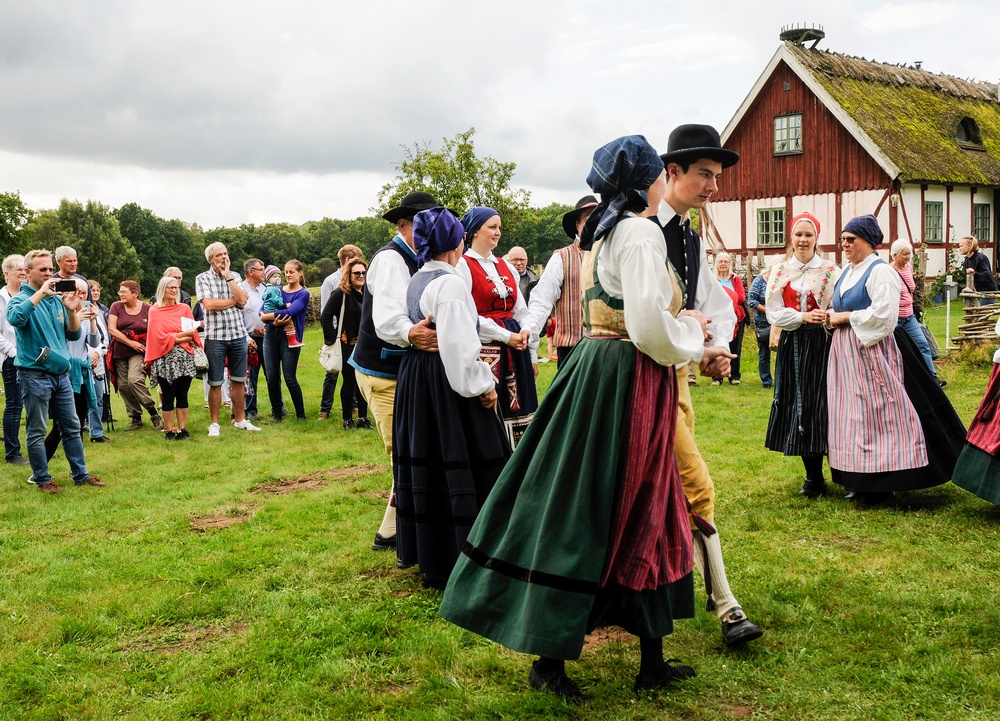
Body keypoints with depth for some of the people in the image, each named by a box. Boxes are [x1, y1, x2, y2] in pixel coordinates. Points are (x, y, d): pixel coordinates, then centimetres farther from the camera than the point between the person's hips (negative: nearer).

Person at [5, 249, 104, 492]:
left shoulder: (57, 299, 10)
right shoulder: (22, 299, -6)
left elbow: (74, 335, 9)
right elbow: (15, 318, -30)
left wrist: (71, 310, -7)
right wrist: (41, 292, -26)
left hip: (61, 373, 6)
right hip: (35, 374, -6)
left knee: (72, 427, 11)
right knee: (37, 431, 3)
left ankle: (80, 474, 21)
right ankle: (42, 479, 13)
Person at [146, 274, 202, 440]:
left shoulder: (185, 308, 12)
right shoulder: (155, 311, 4)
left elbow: (192, 333, 5)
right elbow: (159, 337, -5)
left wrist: (174, 336, -11)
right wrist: (181, 336, -7)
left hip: (185, 357, 3)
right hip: (166, 359, -3)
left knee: (182, 395, 3)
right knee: (168, 396, 0)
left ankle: (182, 429, 8)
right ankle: (169, 431, 6)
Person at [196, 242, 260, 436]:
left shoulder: (235, 276, 11)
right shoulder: (203, 278, 0)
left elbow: (243, 300, -6)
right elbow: (209, 304, -15)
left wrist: (228, 277, -5)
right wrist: (233, 300, -5)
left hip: (238, 335, 3)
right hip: (215, 337, -3)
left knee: (238, 380, 10)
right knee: (215, 383, 2)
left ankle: (240, 420, 20)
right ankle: (214, 423, 11)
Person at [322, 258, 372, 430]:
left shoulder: (367, 294, 7)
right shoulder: (341, 293, -10)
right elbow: (326, 315, -15)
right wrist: (331, 338, -15)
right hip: (347, 344, -5)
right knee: (349, 381, 2)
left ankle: (363, 417, 20)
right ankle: (347, 419, 13)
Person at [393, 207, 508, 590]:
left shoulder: (416, 281, 12)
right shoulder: (450, 283, -16)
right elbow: (457, 344, -22)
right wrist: (482, 385, -12)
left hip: (414, 381, 10)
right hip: (445, 384, -10)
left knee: (426, 465, 14)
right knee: (458, 468, -4)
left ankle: (428, 556, 25)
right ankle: (460, 559, 0)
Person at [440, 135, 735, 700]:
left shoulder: (605, 234, 16)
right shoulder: (641, 233, -14)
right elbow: (650, 329, -23)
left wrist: (698, 353, 17)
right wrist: (692, 330, -2)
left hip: (600, 370, 10)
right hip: (628, 380, -10)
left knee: (642, 515, 13)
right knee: (588, 515, -1)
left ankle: (653, 661, 22)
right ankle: (551, 660, 11)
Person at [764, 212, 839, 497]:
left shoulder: (830, 271, 2)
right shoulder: (779, 271, 8)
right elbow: (774, 312, 1)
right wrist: (803, 317, -12)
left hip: (819, 344, -3)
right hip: (791, 344, 3)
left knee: (817, 404, -6)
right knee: (796, 404, 2)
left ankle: (815, 479, 1)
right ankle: (813, 476, 11)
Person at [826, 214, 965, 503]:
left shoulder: (880, 271, -10)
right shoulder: (847, 273, 15)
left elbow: (883, 314, -21)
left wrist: (845, 317, -15)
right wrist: (832, 317, 2)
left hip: (871, 351, -9)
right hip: (846, 352, 9)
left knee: (876, 414, -5)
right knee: (851, 415, 9)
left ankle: (880, 485, 2)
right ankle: (859, 480, 16)